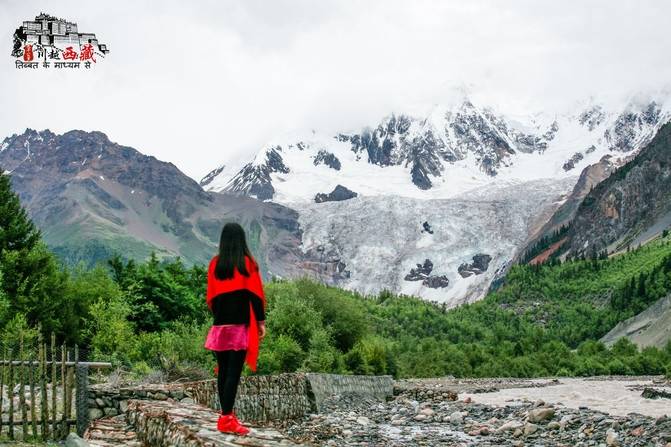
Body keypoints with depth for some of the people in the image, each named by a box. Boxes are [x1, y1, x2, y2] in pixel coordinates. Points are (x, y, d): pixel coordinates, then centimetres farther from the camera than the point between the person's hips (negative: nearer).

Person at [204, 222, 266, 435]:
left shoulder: (215, 263, 6)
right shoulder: (247, 262, -4)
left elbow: (211, 296, 11)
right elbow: (255, 294, -7)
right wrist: (261, 321, -2)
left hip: (220, 324, 4)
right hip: (240, 325, -4)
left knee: (223, 370, 12)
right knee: (234, 372, -6)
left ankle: (226, 414, 18)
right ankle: (227, 419, -11)